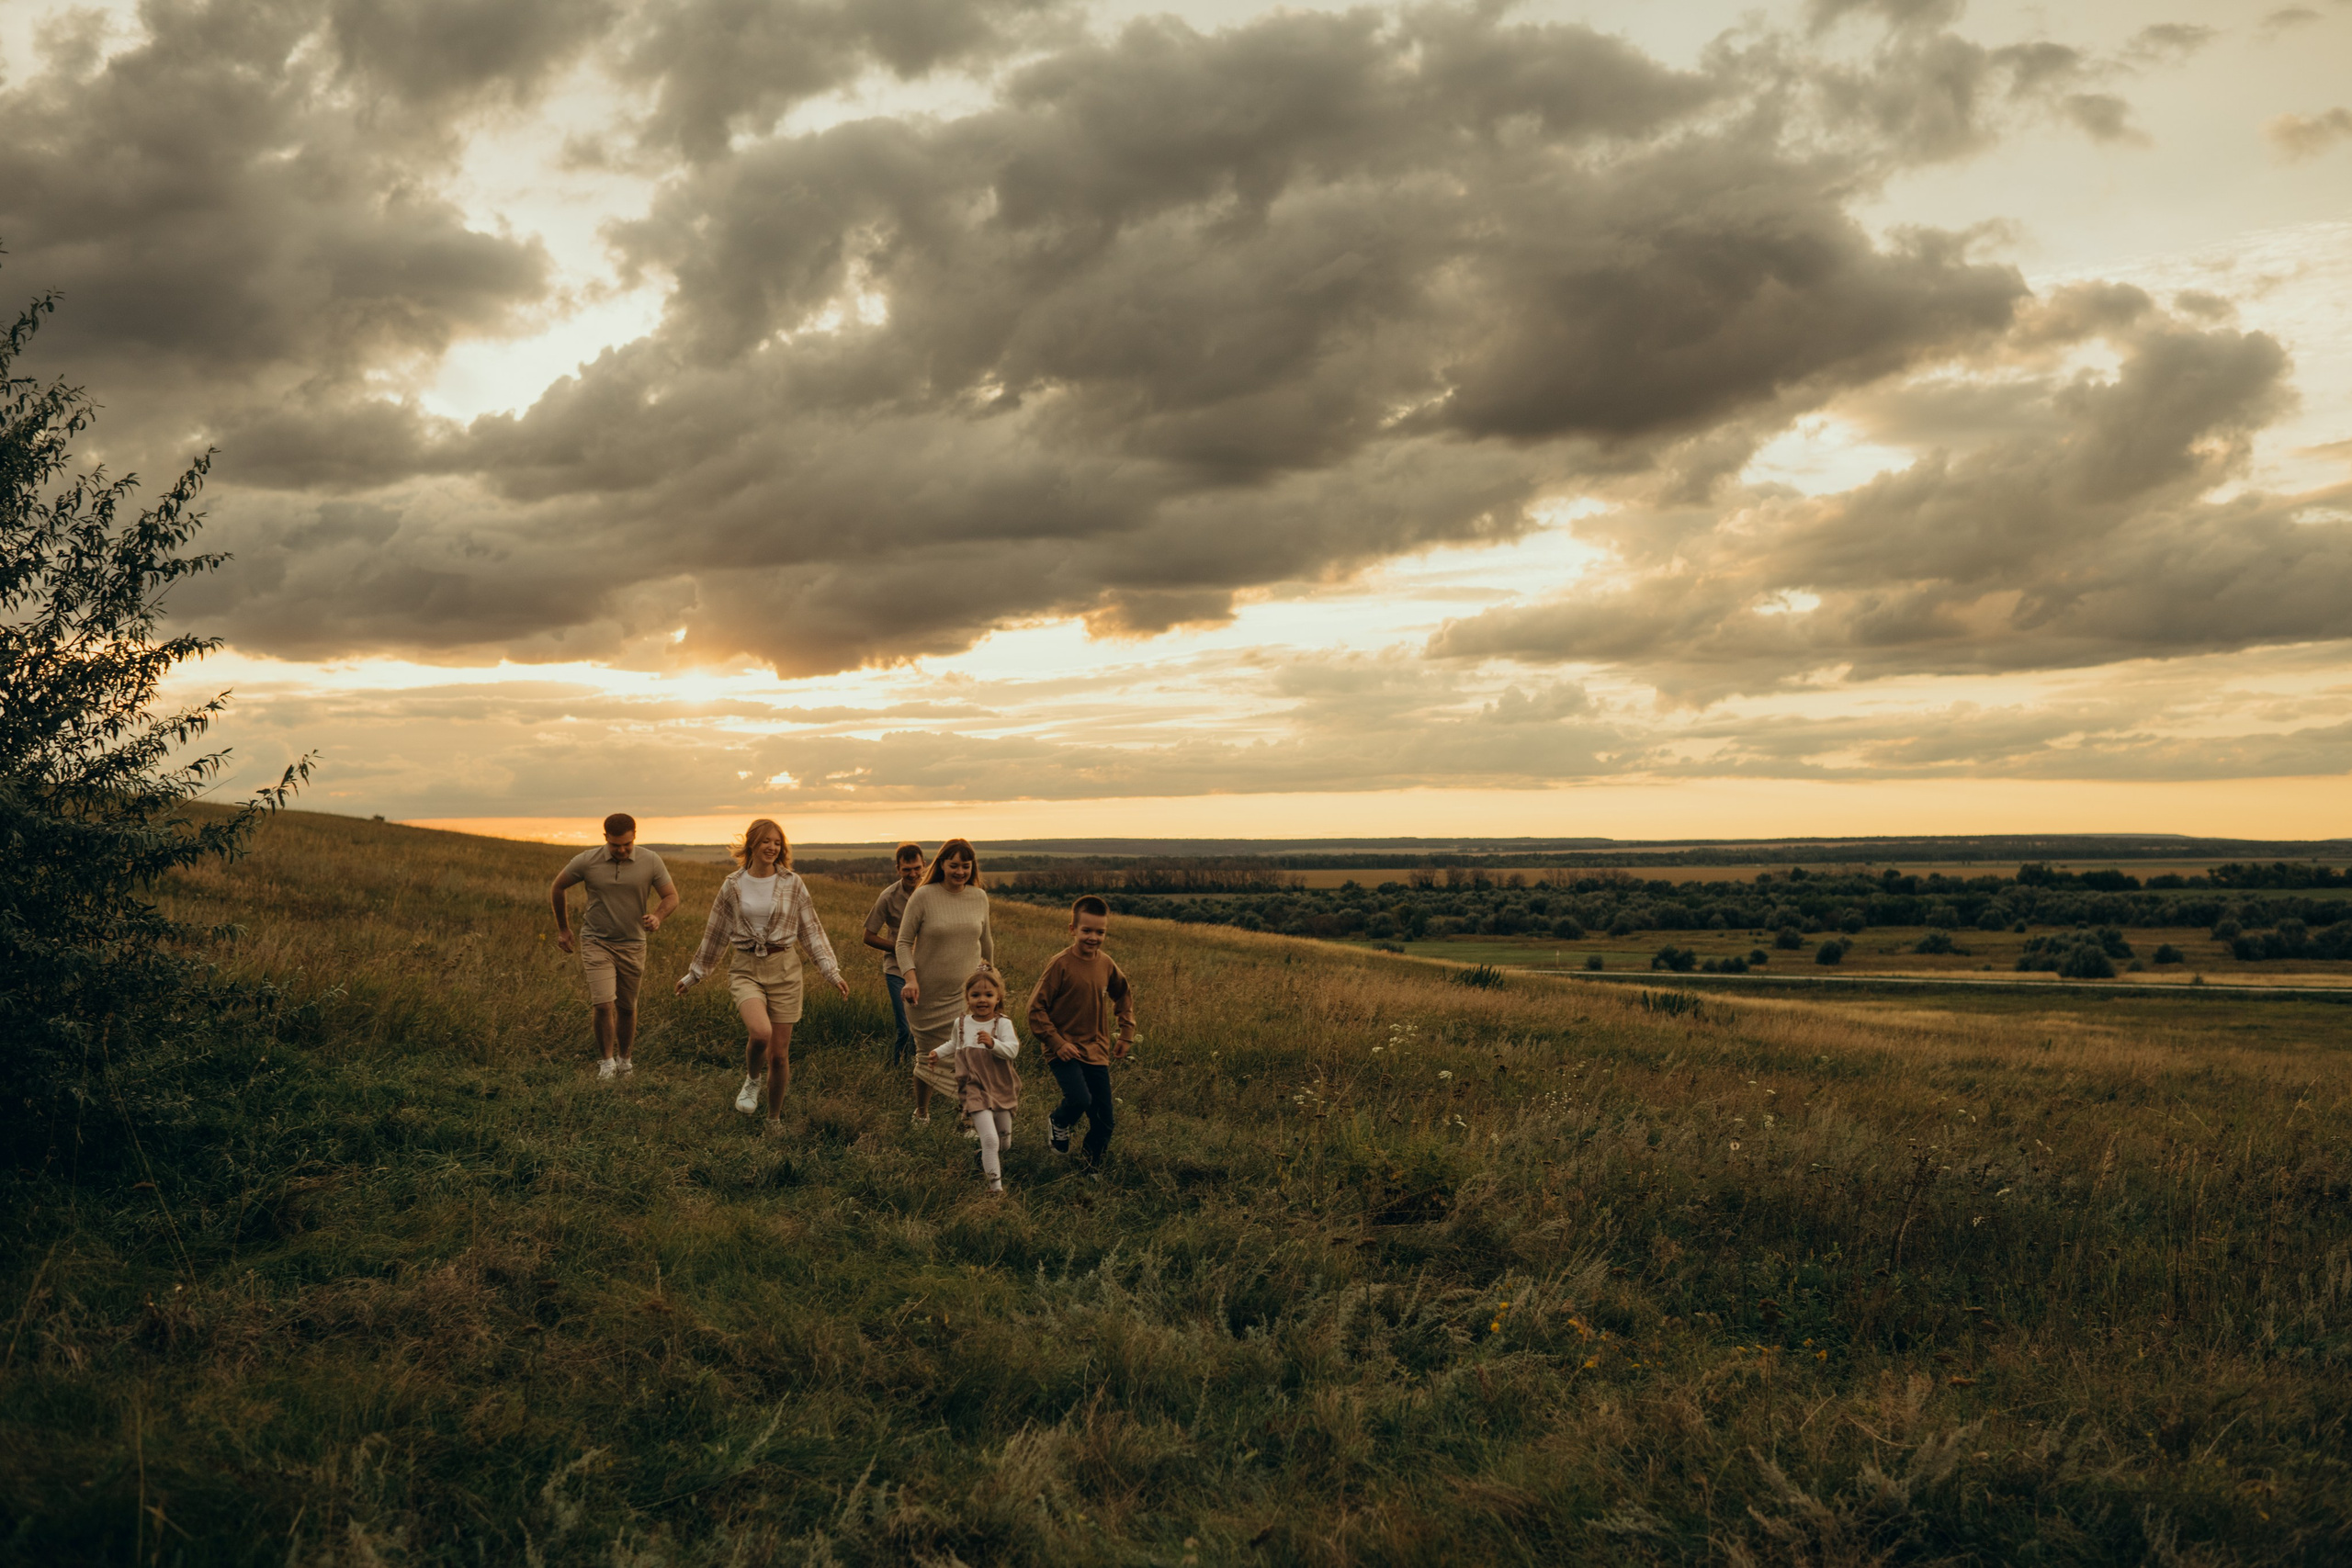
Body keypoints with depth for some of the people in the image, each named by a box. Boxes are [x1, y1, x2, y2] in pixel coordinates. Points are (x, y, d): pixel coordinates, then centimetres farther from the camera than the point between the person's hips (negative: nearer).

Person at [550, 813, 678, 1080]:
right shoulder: (586, 861, -9)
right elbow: (558, 888, 8)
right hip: (596, 942, -2)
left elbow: (671, 897, 2)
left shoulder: (651, 862, -6)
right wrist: (563, 929, 15)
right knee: (603, 1005, -14)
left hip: (632, 945, 2)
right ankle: (607, 1061, 4)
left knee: (627, 1008, 10)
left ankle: (624, 1059, 30)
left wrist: (658, 916, -20)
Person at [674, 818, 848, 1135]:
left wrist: (832, 971, -2)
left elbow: (811, 931, 5)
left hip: (784, 968, 1)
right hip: (745, 969, -1)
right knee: (761, 1032, -28)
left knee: (779, 1053, 2)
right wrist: (694, 973, 17)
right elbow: (715, 932, 12)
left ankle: (775, 1118, 23)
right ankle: (751, 1080, 5)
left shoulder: (792, 884, 1)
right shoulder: (733, 885, 2)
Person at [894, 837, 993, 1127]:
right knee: (927, 1057, 12)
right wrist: (910, 978, -19)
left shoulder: (979, 898, 2)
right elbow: (904, 942, -6)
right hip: (928, 993, -2)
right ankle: (921, 1111, 36)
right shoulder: (923, 896, -9)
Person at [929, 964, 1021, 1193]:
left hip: (1002, 1088, 1)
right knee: (990, 1138, -17)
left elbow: (1012, 1050, -22)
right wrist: (938, 1053, 20)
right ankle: (995, 1185, -12)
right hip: (976, 1090, -1)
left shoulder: (1003, 1024, -7)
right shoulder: (961, 1024, 5)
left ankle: (988, 1159, 47)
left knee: (1004, 1140, 15)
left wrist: (993, 1043, -35)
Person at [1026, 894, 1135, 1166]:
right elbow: (1036, 1008, -10)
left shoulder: (1107, 965, 3)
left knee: (1103, 1121, 3)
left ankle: (1093, 1168, 25)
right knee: (1080, 1099, -26)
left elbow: (1124, 994, 24)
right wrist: (1057, 1042, -15)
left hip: (1097, 1051, 5)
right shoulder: (1061, 964, -13)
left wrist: (1126, 1032, 16)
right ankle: (1057, 1124, 7)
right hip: (1065, 1051, -5)